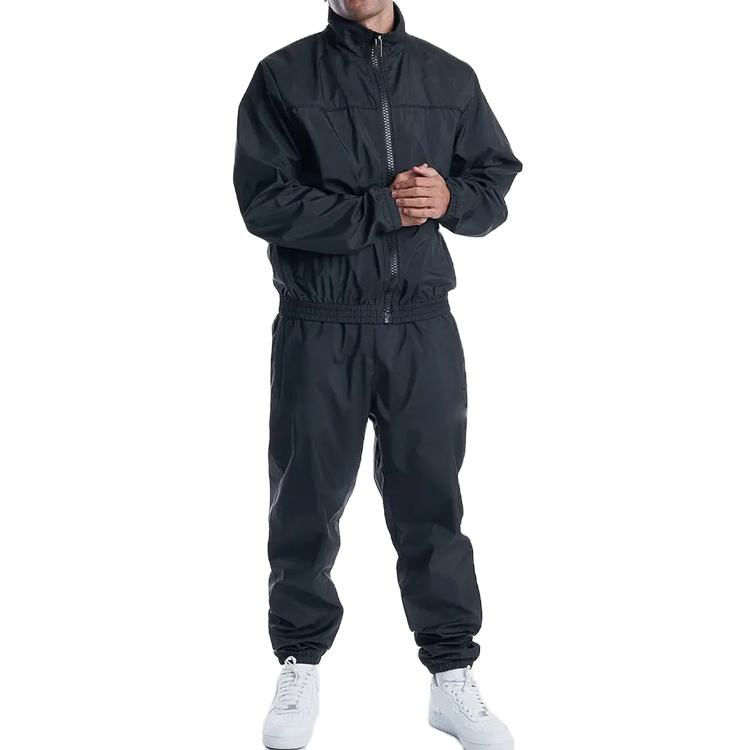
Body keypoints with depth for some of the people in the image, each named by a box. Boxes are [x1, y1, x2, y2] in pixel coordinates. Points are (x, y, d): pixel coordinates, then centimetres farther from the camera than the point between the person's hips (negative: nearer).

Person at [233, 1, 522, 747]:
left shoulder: (451, 78, 7)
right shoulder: (284, 75, -2)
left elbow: (496, 181, 10)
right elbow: (265, 199, -12)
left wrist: (450, 198, -12)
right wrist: (383, 208, -16)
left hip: (422, 324, 2)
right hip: (318, 328, -2)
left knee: (431, 497, 7)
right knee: (308, 499, 10)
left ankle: (452, 675, 18)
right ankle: (300, 666, 26)